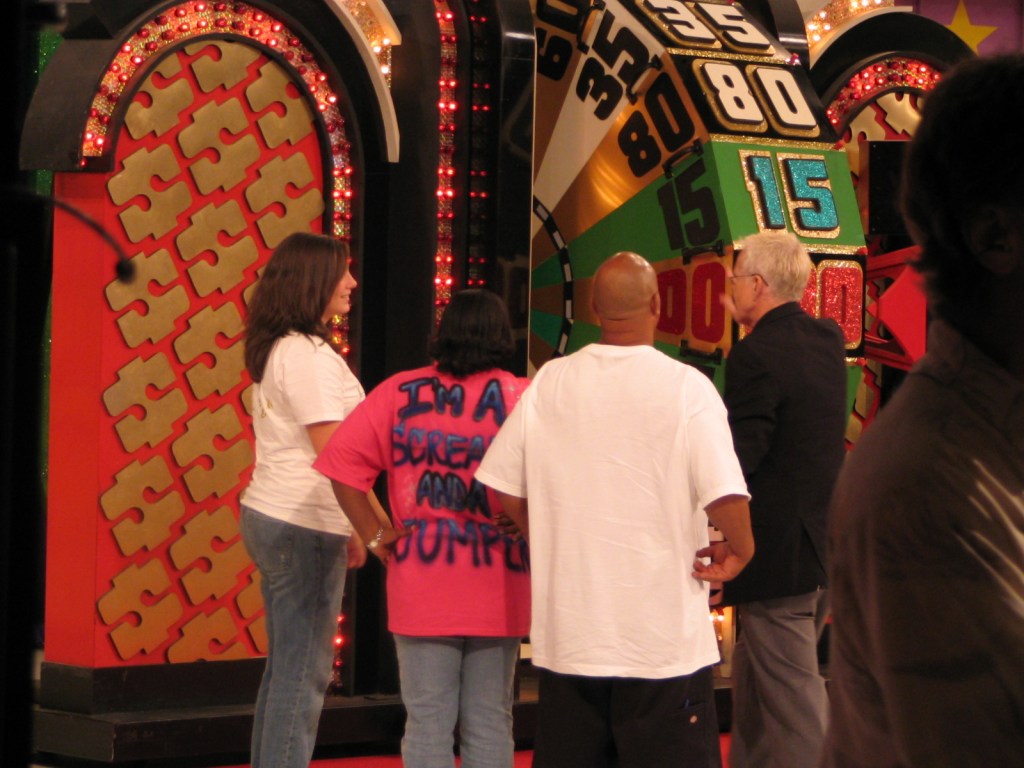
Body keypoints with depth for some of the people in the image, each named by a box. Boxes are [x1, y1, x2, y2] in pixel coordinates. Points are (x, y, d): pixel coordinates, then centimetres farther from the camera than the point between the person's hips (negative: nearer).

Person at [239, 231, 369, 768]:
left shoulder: (275, 350, 14)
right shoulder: (309, 356, -16)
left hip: (267, 516, 10)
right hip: (304, 527, -10)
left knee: (285, 666, 15)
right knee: (303, 671, -5)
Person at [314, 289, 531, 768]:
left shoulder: (401, 393, 1)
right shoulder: (523, 399, -5)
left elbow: (343, 460, -4)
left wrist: (374, 534, 1)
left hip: (421, 583, 1)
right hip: (496, 585, -1)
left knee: (427, 723, 7)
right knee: (489, 724, 9)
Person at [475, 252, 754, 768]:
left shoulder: (549, 382, 1)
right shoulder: (686, 387, -11)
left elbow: (504, 489, 5)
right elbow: (725, 495, -18)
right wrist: (738, 550, 0)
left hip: (566, 635, 4)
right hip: (664, 640, -4)